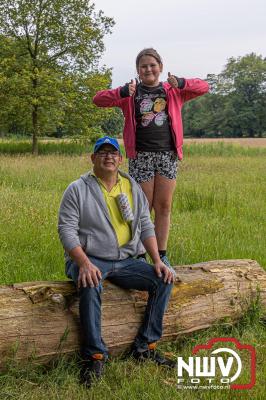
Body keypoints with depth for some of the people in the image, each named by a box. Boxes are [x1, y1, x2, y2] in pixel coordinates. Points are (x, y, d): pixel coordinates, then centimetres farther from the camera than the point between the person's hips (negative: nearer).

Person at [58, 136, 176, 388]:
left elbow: (146, 227, 11)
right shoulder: (78, 189, -3)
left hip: (125, 261, 5)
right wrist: (84, 263, -26)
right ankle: (95, 356, -25)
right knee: (90, 286, -37)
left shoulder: (132, 188, 11)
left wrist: (157, 261, -3)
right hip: (88, 258, -5)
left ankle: (145, 348, -7)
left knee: (164, 280, -14)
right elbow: (67, 230, -10)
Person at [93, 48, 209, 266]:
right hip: (140, 156, -2)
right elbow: (98, 99, -3)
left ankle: (161, 254, 16)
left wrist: (180, 83, -13)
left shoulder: (173, 92, 11)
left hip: (168, 155, 2)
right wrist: (123, 92, -21)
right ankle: (139, 255, 10)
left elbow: (204, 87, 6)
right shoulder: (130, 94, 4)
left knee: (164, 206, 7)